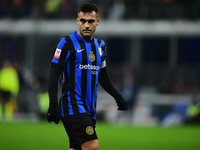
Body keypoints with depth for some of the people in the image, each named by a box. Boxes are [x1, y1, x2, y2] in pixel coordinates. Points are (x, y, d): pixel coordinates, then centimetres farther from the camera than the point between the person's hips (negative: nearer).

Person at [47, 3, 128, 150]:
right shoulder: (67, 43, -5)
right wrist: (53, 105, -15)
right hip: (72, 107, -7)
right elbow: (54, 74, -8)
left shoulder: (100, 45, 15)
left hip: (89, 109, 7)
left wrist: (118, 97, 14)